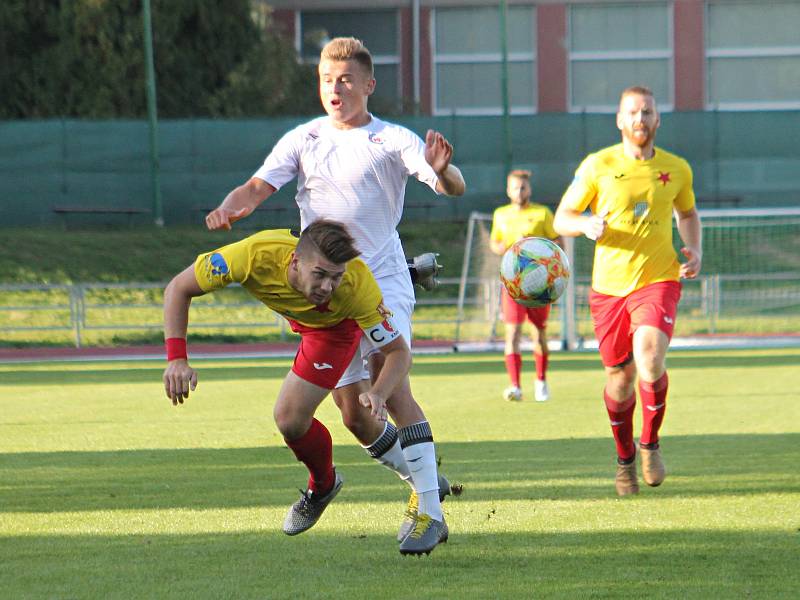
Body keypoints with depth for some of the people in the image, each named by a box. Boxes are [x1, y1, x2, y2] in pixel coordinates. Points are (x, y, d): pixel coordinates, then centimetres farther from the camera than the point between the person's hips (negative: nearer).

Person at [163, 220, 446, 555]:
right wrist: (176, 358, -40)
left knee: (290, 419, -12)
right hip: (298, 313, 3)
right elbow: (179, 288, -28)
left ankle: (322, 486, 17)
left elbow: (398, 352, -32)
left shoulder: (357, 283, -44)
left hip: (339, 324, -3)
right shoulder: (257, 255, -42)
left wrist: (378, 394, -52)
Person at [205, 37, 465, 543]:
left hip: (383, 280, -4)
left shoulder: (393, 140, -1)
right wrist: (228, 210, -21)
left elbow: (453, 187, -12)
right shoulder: (304, 139, 10)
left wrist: (442, 171, -37)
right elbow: (258, 187, 2)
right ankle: (424, 482, 29)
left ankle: (429, 509, -28)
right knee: (353, 413, 4)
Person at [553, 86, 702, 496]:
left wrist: (694, 250, 6)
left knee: (649, 357, -25)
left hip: (659, 280, -1)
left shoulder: (676, 169, 4)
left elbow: (687, 212, 24)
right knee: (619, 377, 7)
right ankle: (625, 458, 31)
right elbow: (561, 218, 3)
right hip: (609, 285, 1)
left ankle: (650, 443, -2)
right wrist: (587, 226, -19)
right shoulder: (598, 166, -2)